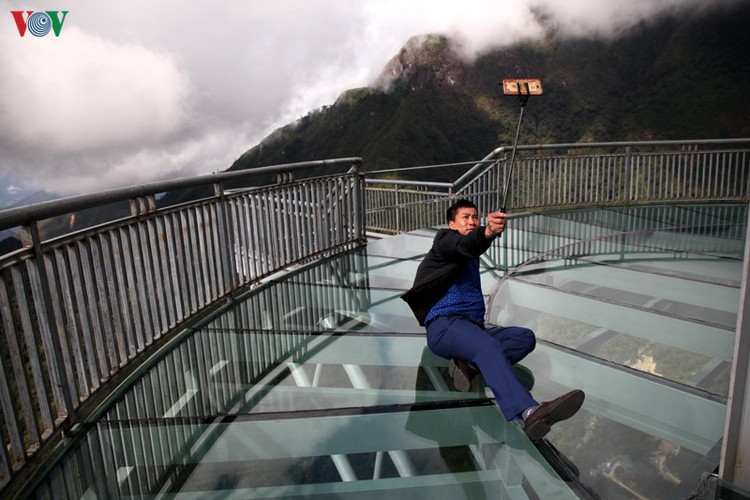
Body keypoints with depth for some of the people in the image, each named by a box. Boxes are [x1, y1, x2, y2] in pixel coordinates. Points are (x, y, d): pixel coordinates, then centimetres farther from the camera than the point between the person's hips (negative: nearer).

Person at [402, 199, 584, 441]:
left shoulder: (471, 256, 31)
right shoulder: (445, 239, 3)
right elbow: (464, 244, -20)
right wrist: (487, 232, -40)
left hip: (474, 328, 8)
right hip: (444, 326, -8)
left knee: (525, 337, -13)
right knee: (489, 346, -37)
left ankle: (466, 363, -25)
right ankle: (528, 413, -59)